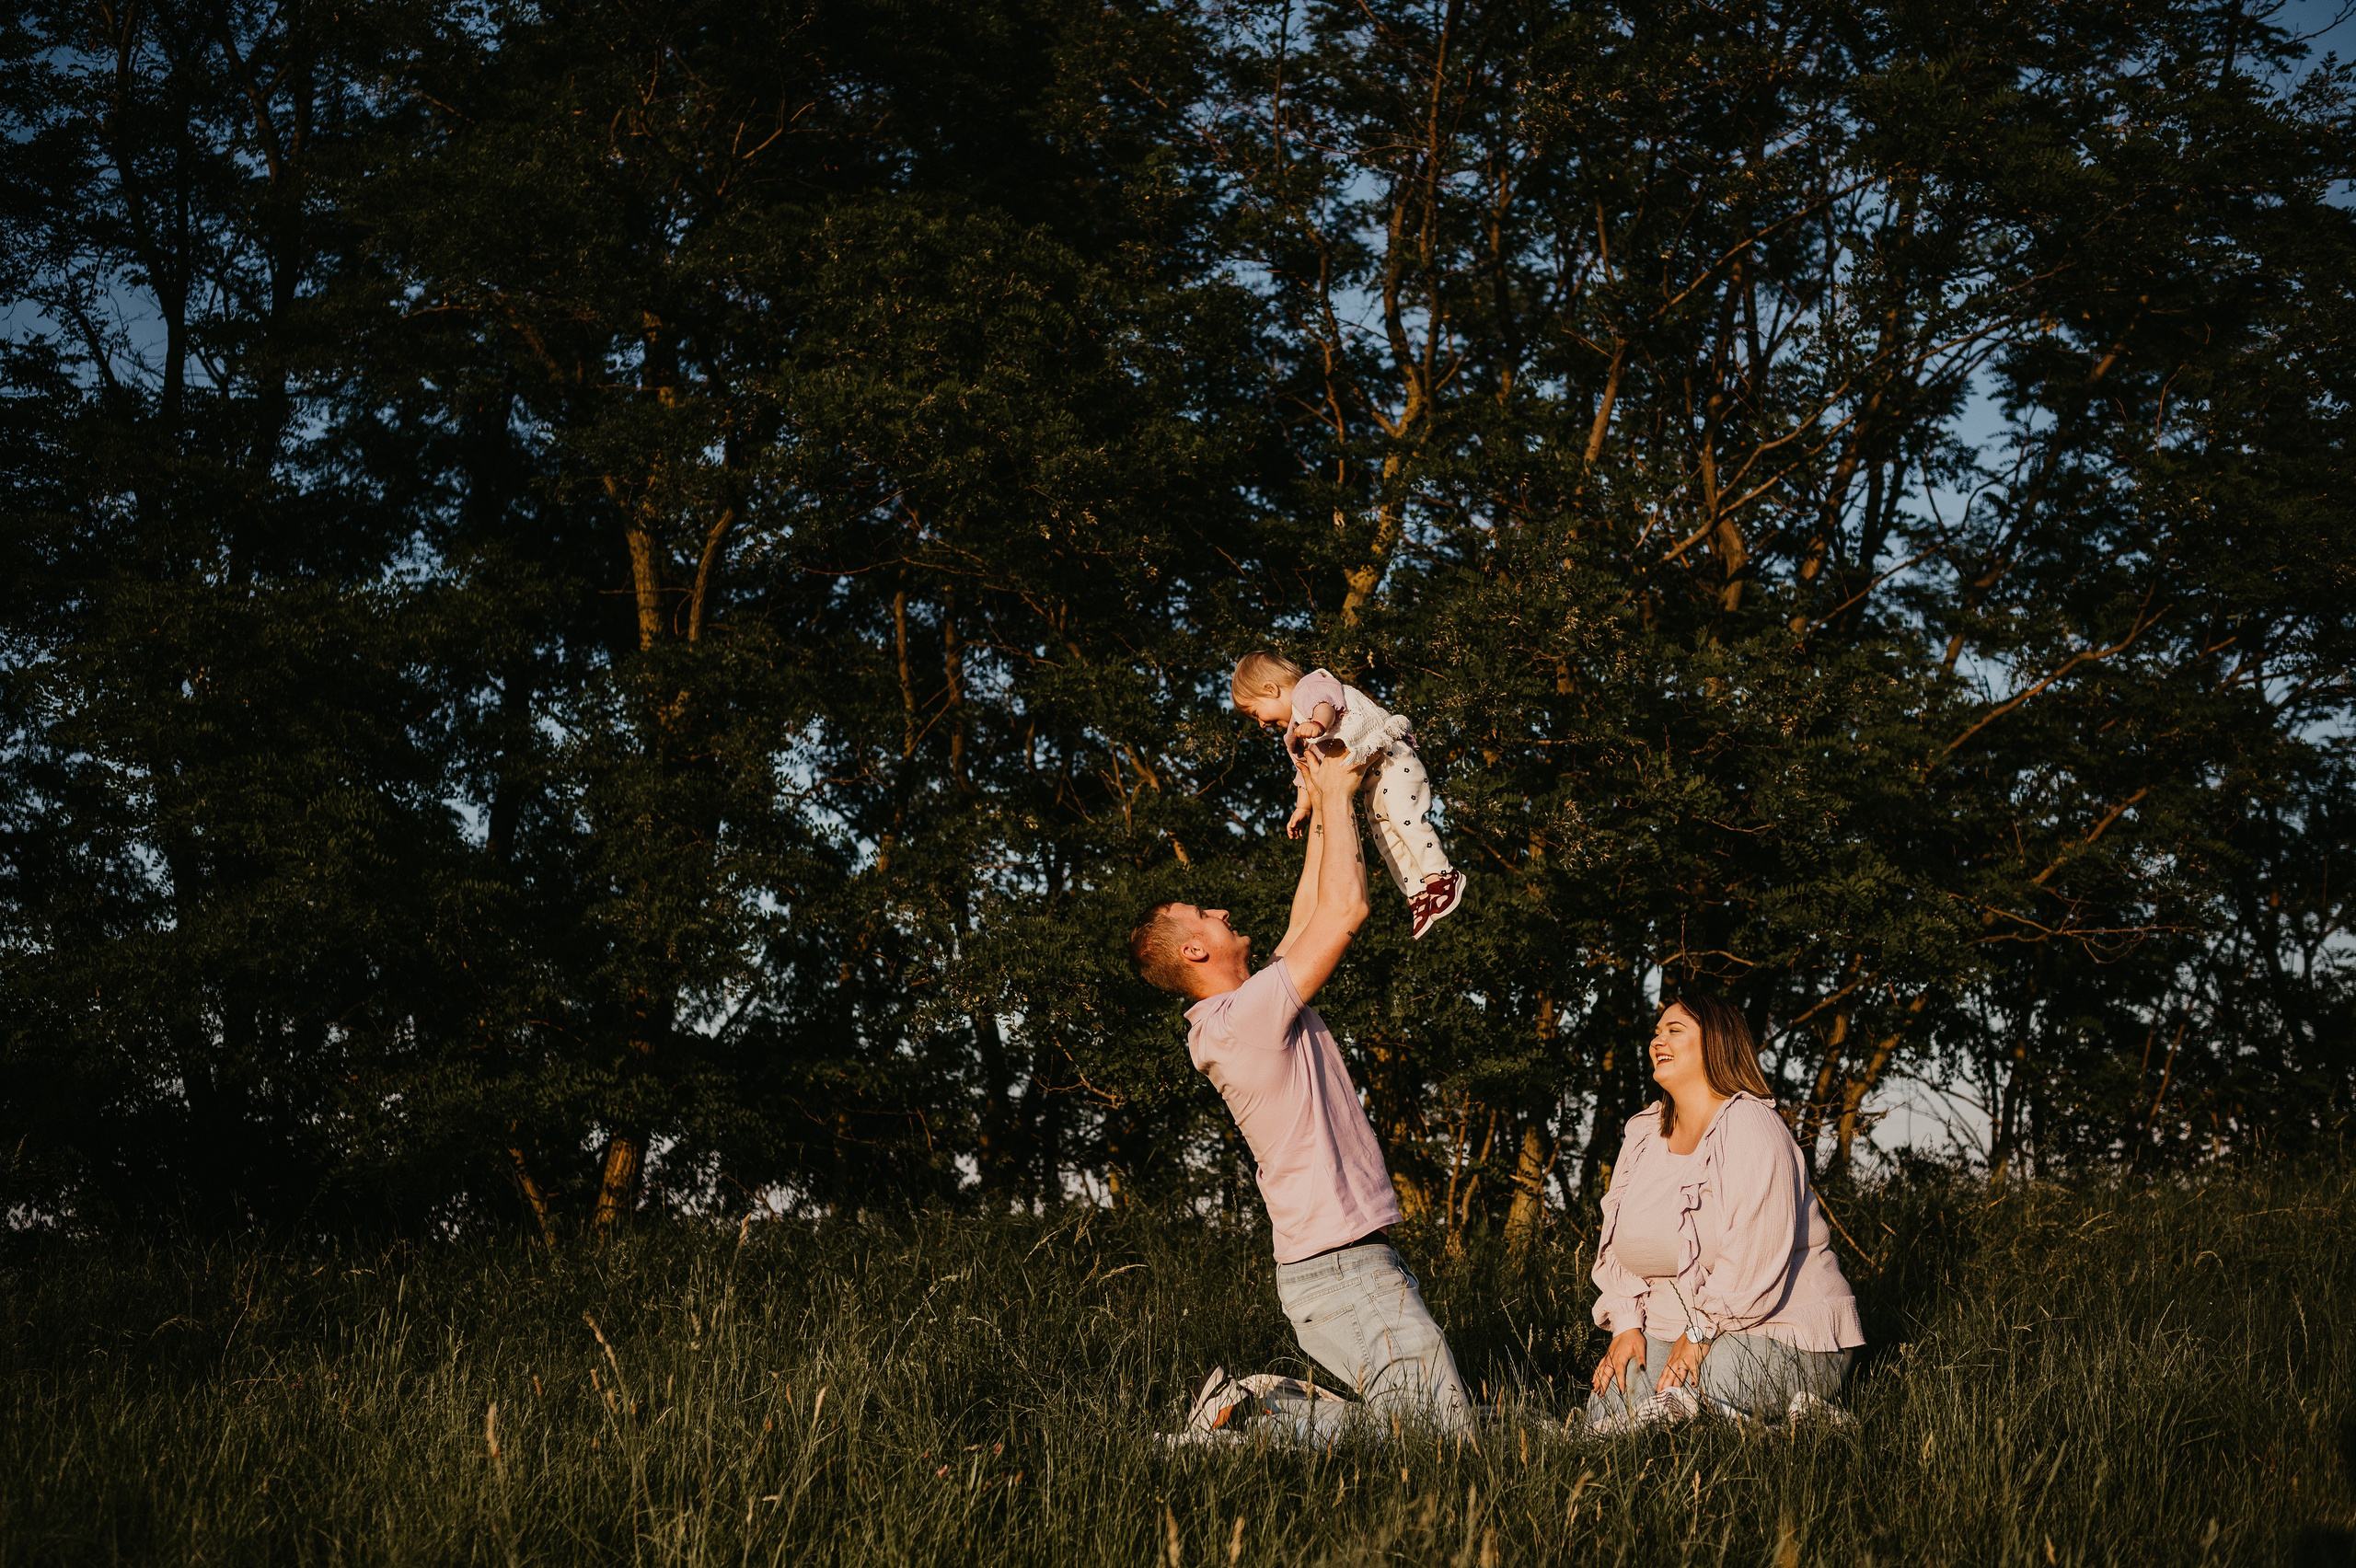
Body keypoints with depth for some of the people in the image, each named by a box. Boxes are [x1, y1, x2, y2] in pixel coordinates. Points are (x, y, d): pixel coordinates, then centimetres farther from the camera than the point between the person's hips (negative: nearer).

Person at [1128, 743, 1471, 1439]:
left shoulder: (1250, 1017, 15)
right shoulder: (1249, 1015, -15)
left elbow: (1309, 917, 25)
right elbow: (1345, 910, -17)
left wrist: (1323, 811, 25)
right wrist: (1335, 796, -6)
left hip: (1337, 1264, 10)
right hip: (1343, 1272, -10)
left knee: (1403, 1415, 10)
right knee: (1440, 1431, -14)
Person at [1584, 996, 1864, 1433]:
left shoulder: (1750, 1127, -13)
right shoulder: (1643, 1133, 10)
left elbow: (1758, 1254, -22)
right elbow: (1618, 1242, 11)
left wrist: (1700, 1333, -22)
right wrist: (1626, 1326, -3)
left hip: (1779, 1323, -6)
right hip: (1679, 1327, 6)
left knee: (1722, 1377, -32)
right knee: (1608, 1406, -14)